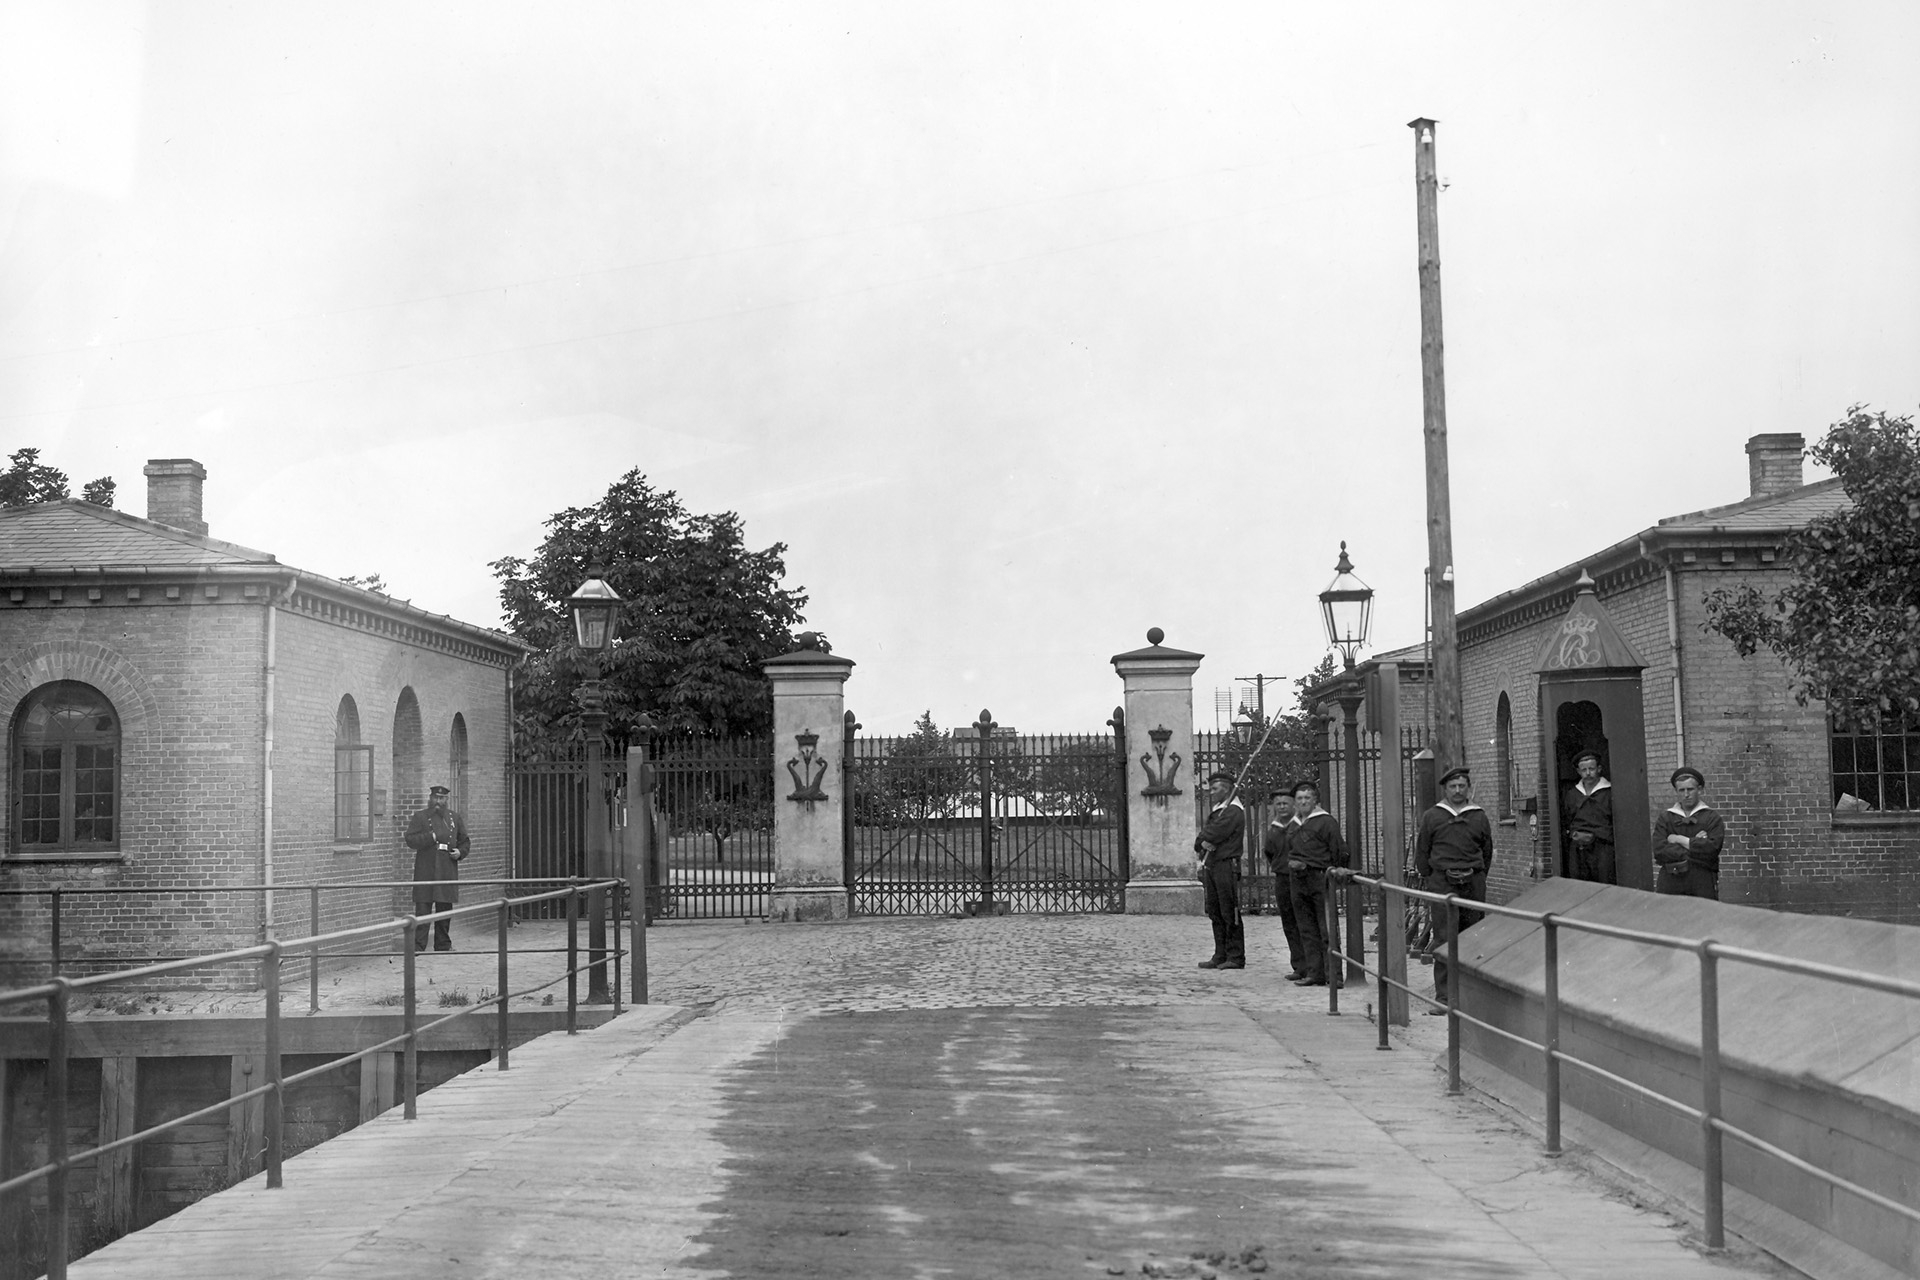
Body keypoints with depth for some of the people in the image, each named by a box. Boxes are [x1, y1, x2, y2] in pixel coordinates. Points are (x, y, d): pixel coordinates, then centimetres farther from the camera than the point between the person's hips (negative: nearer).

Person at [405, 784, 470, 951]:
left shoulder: (455, 818, 15)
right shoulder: (420, 817, 3)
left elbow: (465, 841, 21)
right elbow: (410, 840, -8)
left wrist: (460, 852, 0)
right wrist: (433, 836, -16)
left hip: (448, 873, 4)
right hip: (425, 873, -4)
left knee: (445, 910, 9)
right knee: (422, 910, -8)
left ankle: (443, 946, 18)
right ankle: (417, 947, -7)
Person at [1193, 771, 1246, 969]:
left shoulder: (1234, 811, -11)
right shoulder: (1215, 810, 19)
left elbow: (1212, 835, -17)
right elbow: (1204, 835, 14)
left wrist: (1200, 842, 0)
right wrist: (1200, 850, -3)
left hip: (1227, 866, -9)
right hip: (1211, 866, 9)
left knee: (1230, 914, -6)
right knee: (1215, 913, 11)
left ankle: (1235, 957, -2)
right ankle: (1221, 956, 16)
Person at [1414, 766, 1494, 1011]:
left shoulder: (1479, 816, 9)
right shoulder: (1431, 817, 5)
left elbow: (1487, 851, 14)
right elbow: (1422, 851, 8)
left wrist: (1477, 878, 9)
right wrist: (1429, 880, 4)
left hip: (1473, 882, 2)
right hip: (1442, 882, -2)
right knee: (1443, 939, -7)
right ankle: (1443, 996, -6)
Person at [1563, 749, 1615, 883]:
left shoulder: (1609, 792, 1)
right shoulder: (1572, 793, 17)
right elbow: (1564, 818, 23)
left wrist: (1594, 836, -9)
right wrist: (1573, 833, 4)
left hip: (1601, 847, -4)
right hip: (1577, 848, 4)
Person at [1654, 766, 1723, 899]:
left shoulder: (1712, 818, 9)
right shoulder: (1664, 819, 13)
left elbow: (1712, 848, -7)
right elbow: (1659, 851, -2)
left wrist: (1680, 840, -2)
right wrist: (1695, 844, -5)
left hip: (1703, 885, -1)